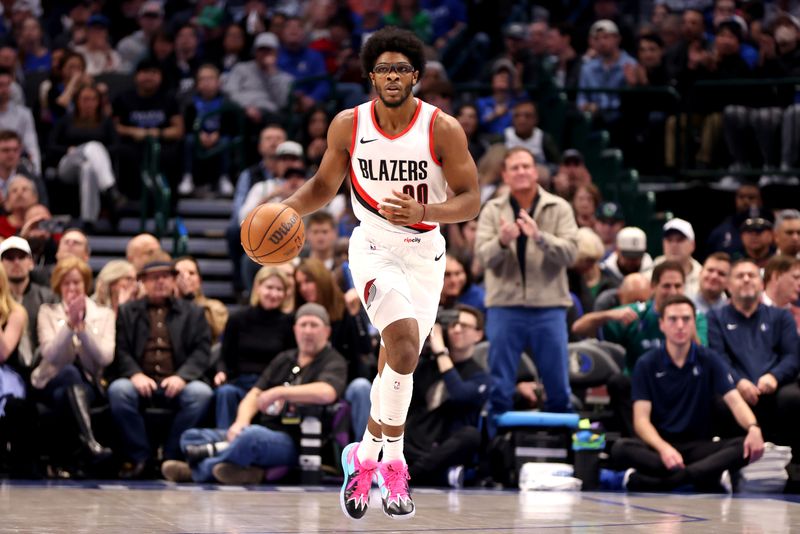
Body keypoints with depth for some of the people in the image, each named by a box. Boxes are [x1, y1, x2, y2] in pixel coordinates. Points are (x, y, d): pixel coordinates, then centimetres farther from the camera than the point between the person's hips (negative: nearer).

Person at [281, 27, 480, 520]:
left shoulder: (443, 130, -11)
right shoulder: (349, 126, -6)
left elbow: (471, 199, -8)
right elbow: (325, 185, 8)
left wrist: (424, 212, -26)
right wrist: (288, 208, -11)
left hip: (425, 254, 2)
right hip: (373, 248, -2)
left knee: (397, 367, 8)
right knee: (404, 348, -24)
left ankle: (369, 457, 29)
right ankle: (391, 465, -12)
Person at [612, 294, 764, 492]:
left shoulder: (709, 360, 3)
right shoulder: (646, 364, 0)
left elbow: (735, 401, -7)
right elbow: (641, 419, -7)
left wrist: (753, 427, -31)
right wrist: (663, 448, -29)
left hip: (700, 446, 1)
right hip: (660, 444, -1)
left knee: (745, 447, -28)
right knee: (621, 448, -32)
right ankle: (711, 477, -36)